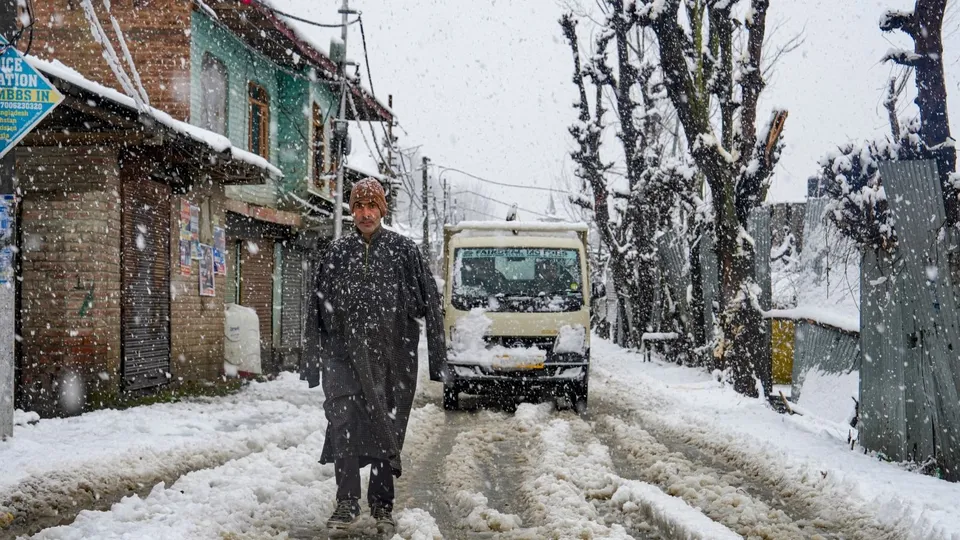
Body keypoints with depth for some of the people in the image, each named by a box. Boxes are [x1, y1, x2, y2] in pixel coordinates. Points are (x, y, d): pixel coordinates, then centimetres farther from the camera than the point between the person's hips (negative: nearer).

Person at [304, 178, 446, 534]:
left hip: (392, 357, 0)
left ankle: (382, 504, 19)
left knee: (387, 430, 6)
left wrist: (438, 355, -2)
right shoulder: (337, 253, 9)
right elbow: (319, 310, 12)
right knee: (343, 424, -14)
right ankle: (347, 503, -7)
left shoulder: (404, 251, 4)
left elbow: (430, 303, 3)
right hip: (345, 354, 1)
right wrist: (313, 361, 10)